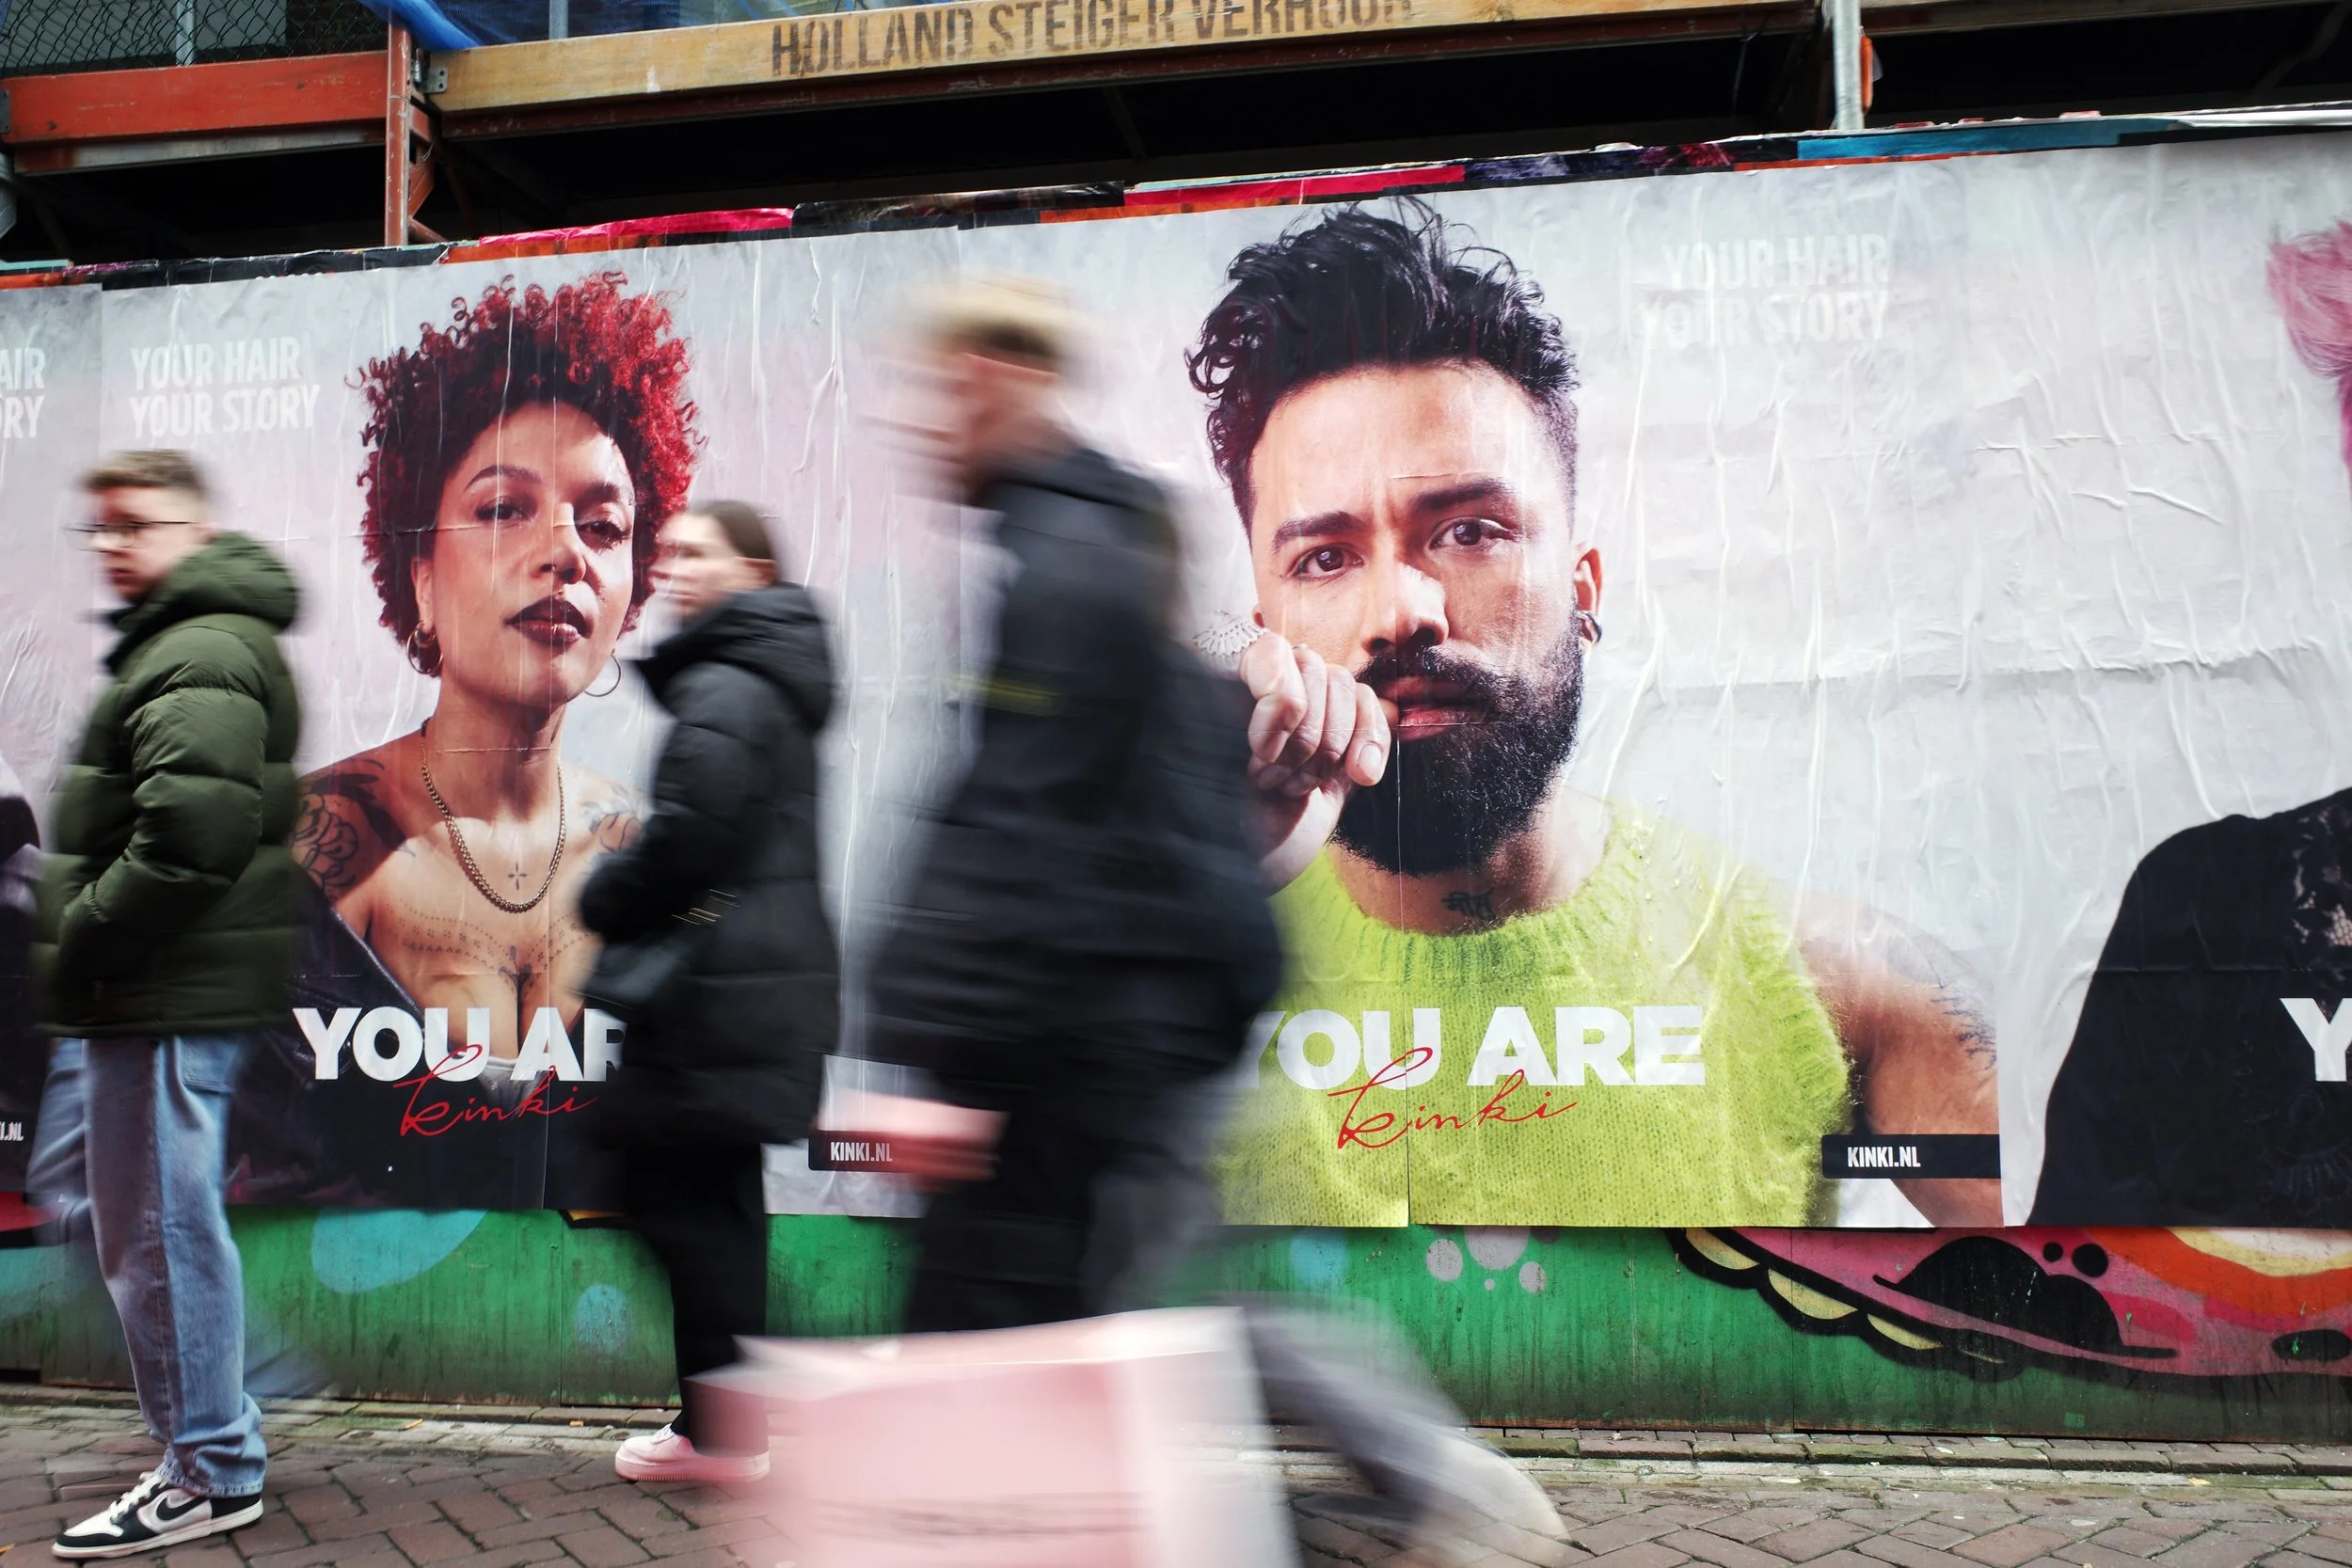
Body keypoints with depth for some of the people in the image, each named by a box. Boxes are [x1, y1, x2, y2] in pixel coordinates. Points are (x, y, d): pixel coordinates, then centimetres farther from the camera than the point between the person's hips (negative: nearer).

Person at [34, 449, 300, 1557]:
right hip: (158, 989, 11)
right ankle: (205, 1447, 28)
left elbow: (192, 833, -26)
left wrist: (80, 937, -15)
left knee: (160, 1232, -2)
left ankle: (211, 1474, 9)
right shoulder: (193, 642, 20)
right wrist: (80, 938, 17)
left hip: (164, 996, -11)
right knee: (153, 1227, 17)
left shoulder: (200, 657, -15)